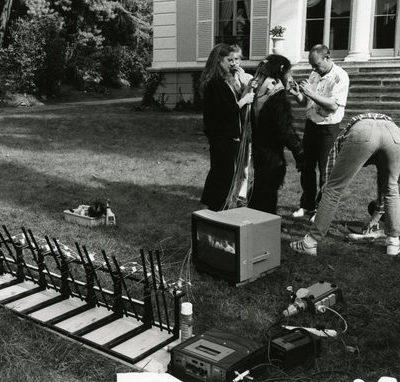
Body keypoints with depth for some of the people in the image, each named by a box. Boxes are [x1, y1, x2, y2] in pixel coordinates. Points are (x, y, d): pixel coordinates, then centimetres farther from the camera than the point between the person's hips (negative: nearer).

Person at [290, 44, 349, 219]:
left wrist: (312, 94, -27)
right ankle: (307, 206, 25)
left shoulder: (340, 76, -13)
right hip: (311, 124, 7)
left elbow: (334, 106, -22)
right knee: (307, 168, 12)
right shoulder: (314, 74, 8)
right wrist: (298, 95, -9)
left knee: (326, 172, 2)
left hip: (328, 128, -7)